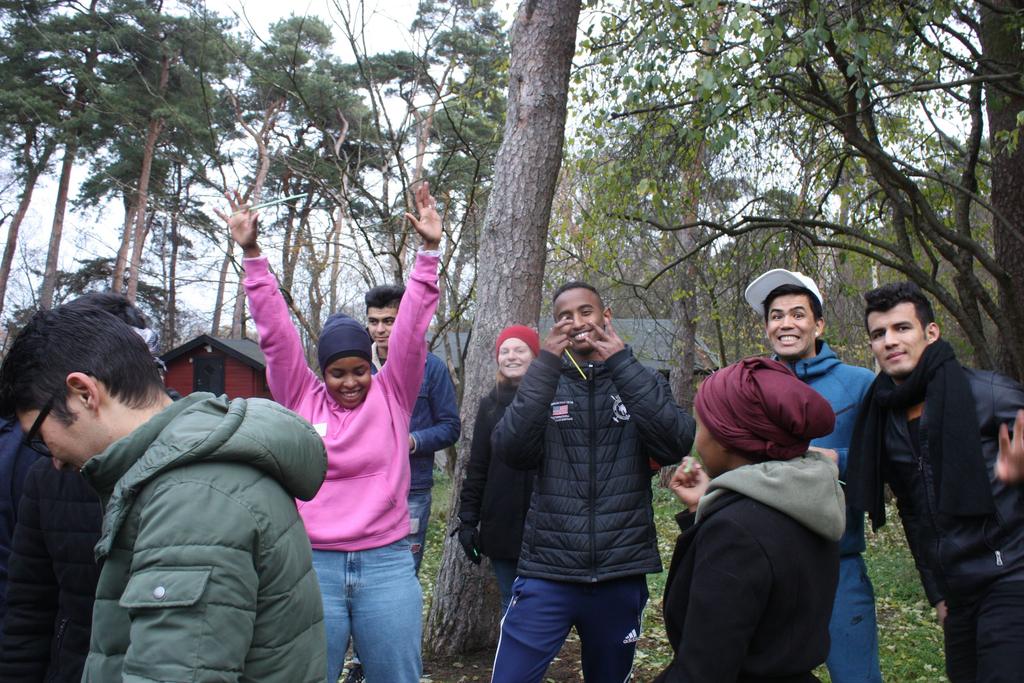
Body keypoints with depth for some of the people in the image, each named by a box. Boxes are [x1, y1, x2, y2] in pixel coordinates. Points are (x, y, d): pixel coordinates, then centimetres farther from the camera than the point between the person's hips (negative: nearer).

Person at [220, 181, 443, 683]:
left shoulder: (392, 394, 3)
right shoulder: (301, 397, 4)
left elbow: (412, 328, -4)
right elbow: (275, 331, -1)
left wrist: (429, 253, -11)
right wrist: (252, 255, -6)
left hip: (387, 564, 0)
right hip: (313, 565, 0)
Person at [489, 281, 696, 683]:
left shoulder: (642, 381, 5)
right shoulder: (543, 383, 4)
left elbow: (677, 445, -14)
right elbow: (510, 451, -13)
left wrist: (622, 364, -17)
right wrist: (546, 365, -18)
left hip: (622, 576, 1)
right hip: (547, 574, -1)